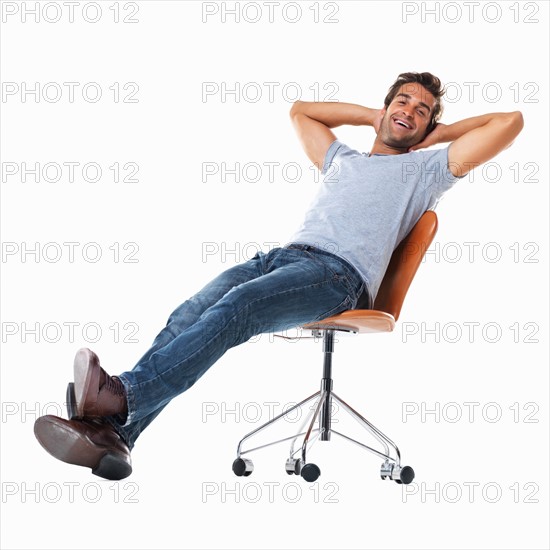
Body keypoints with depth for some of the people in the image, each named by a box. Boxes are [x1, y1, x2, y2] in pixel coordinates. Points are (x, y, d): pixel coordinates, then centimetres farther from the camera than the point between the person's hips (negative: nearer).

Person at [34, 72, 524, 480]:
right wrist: (370, 115, 45)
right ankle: (112, 433, -36)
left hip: (341, 274, -5)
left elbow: (510, 122, 17)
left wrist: (440, 132, 27)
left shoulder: (428, 168, 23)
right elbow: (300, 110, 52)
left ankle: (123, 395, -48)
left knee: (234, 310, -33)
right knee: (189, 315, -23)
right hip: (285, 255, 5)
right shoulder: (342, 159, 38)